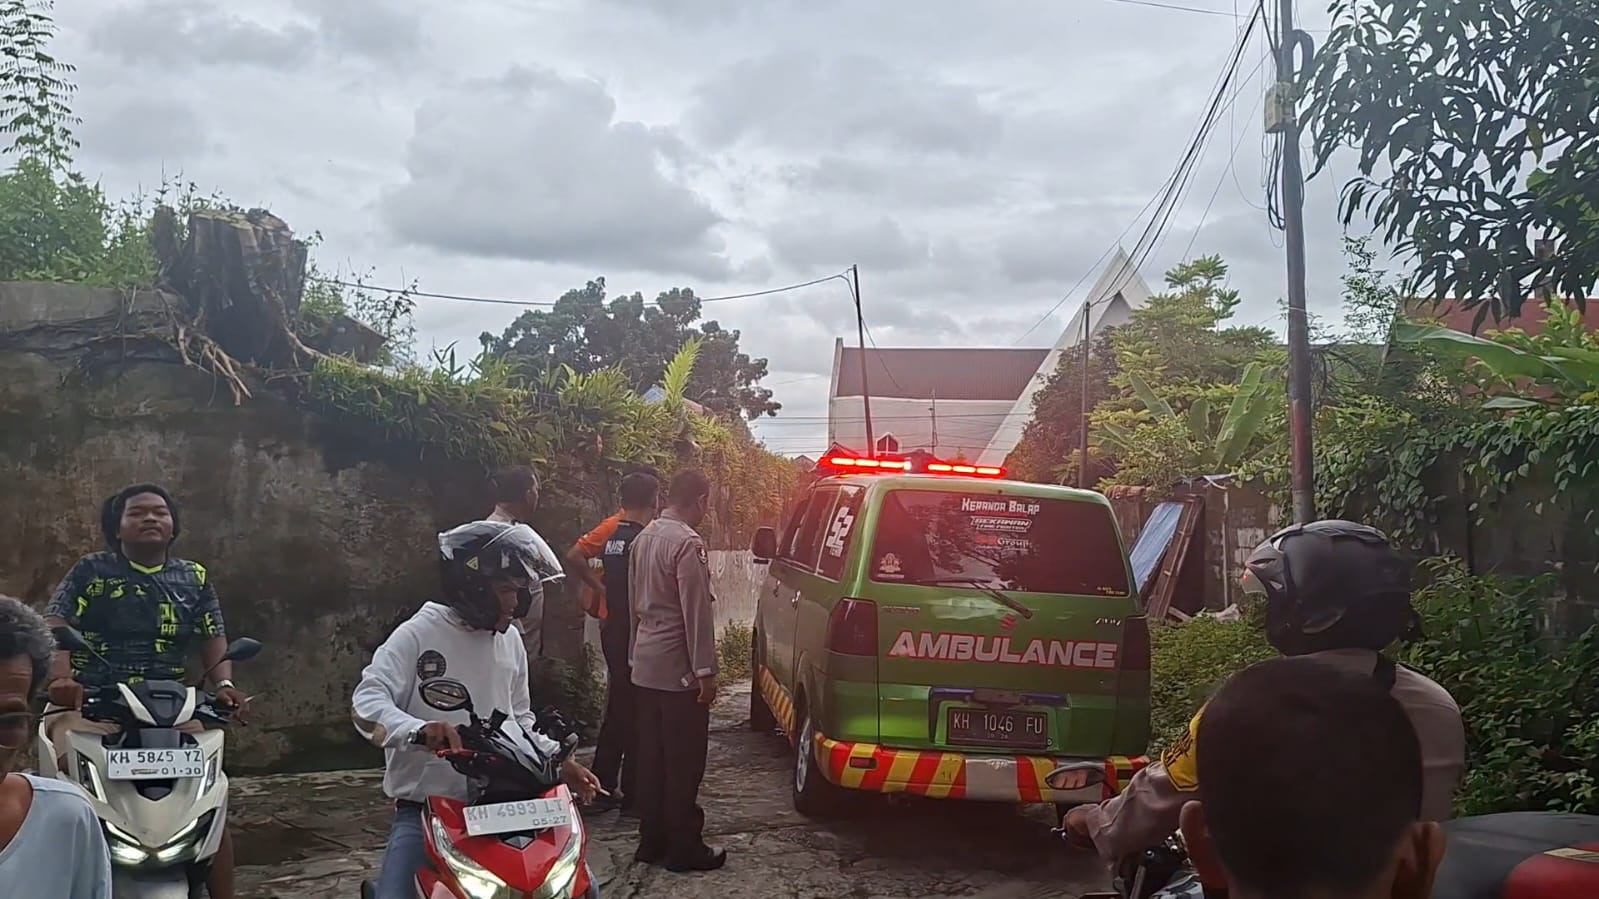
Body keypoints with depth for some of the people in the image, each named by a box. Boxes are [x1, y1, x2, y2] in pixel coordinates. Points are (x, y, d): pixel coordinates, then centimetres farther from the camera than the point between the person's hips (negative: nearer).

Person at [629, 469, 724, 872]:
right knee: (683, 761, 0)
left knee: (651, 757, 14)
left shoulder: (644, 537, 10)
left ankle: (651, 840, 21)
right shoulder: (687, 543, -19)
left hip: (645, 665, 9)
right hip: (678, 668, -9)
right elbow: (696, 611, -21)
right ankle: (683, 848, 6)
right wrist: (705, 670, -18)